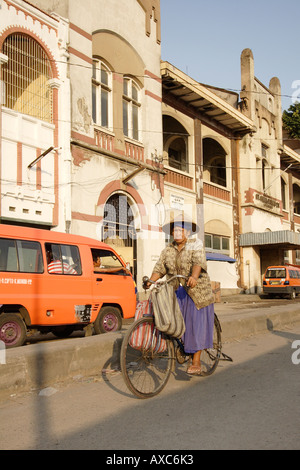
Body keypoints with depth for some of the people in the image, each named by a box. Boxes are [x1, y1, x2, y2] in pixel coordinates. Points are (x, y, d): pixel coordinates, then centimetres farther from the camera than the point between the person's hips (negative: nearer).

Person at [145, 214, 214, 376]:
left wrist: (193, 277, -42)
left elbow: (198, 262, -22)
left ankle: (196, 362, 1)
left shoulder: (195, 246, -4)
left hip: (196, 291, -4)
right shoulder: (167, 251, 9)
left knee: (196, 325, -4)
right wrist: (151, 281, -19)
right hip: (175, 292, 4)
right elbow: (159, 268, 0)